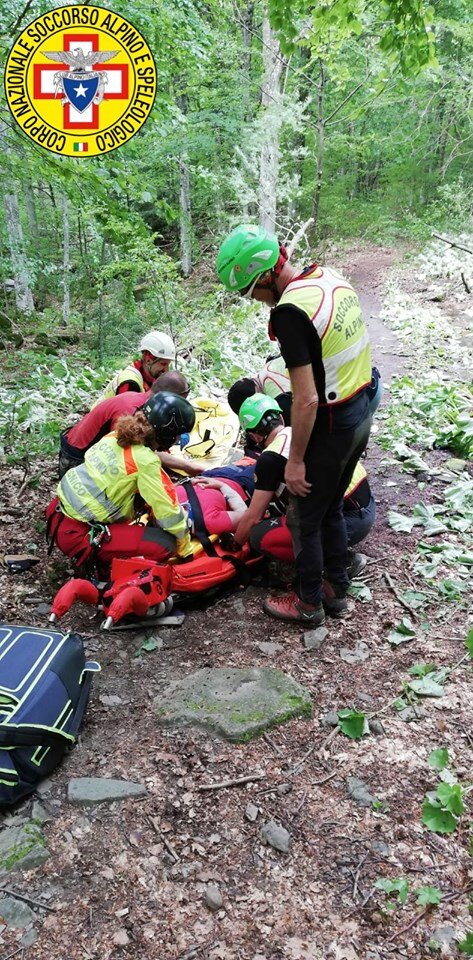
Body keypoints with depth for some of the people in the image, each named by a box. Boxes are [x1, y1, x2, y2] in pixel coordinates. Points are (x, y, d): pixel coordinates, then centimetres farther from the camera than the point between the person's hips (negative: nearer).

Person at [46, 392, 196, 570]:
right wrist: (184, 545, 2)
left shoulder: (117, 435, 1)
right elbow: (168, 510, -14)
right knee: (165, 544, -12)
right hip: (75, 534, -8)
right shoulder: (146, 462, -20)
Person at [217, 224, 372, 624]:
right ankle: (337, 591, 37)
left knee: (305, 519, 10)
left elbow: (307, 400, -26)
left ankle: (309, 602, 27)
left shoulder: (290, 311, -25)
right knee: (331, 508, 23)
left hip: (330, 426, -9)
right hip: (362, 412, 9)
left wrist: (296, 460, -16)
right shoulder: (332, 276, 2)